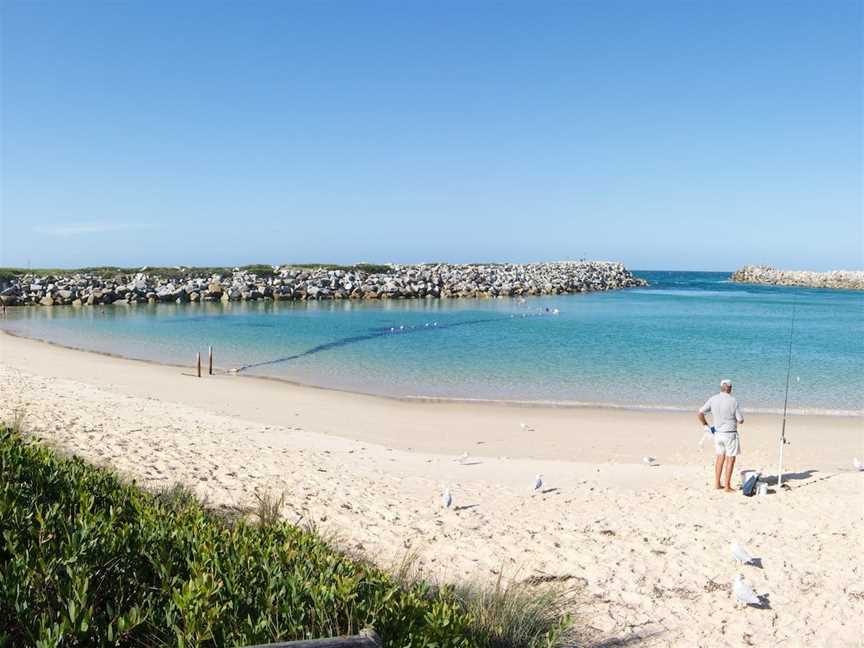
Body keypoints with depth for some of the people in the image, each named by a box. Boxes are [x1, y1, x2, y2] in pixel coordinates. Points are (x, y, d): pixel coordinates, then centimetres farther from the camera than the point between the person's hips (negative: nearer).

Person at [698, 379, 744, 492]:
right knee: (730, 460, 3)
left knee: (720, 457, 18)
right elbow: (740, 420, -10)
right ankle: (727, 487, 6)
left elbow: (699, 414, -6)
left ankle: (717, 484, 22)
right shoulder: (733, 400, -13)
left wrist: (706, 426, 6)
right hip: (730, 434, -5)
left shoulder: (713, 399, -3)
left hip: (717, 433, 5)